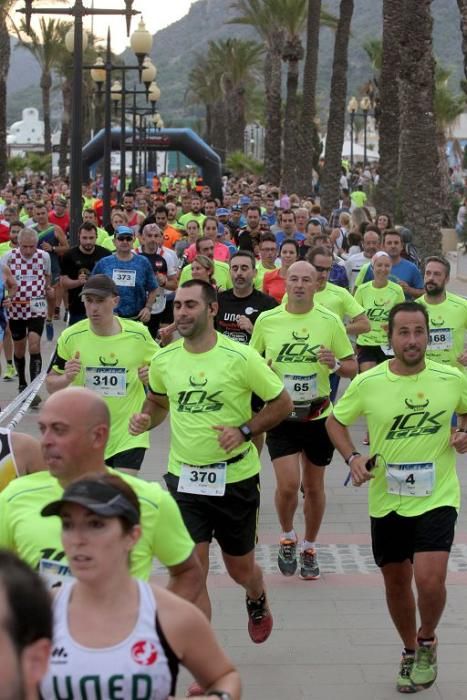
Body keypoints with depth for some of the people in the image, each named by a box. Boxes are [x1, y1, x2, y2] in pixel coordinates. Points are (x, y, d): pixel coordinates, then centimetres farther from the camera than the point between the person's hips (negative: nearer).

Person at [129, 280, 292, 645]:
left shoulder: (241, 358, -13)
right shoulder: (164, 359, -1)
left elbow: (282, 403, -4)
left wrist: (244, 430, -17)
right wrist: (146, 419, -4)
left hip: (235, 478, -2)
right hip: (184, 478, 2)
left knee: (241, 569, 15)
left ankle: (258, 602, 53)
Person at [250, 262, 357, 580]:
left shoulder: (330, 321, -4)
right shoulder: (266, 320, -3)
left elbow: (352, 367, 2)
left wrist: (335, 364, -20)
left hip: (318, 415, 1)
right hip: (280, 414, -1)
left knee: (314, 487, 11)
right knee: (288, 485, -12)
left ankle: (309, 547, 32)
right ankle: (288, 536, 17)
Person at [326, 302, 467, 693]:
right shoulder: (367, 384, -8)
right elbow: (336, 420, 8)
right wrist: (352, 457, -7)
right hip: (386, 501, 2)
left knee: (430, 580, -18)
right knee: (396, 583, 14)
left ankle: (427, 642, 14)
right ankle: (409, 652, 40)